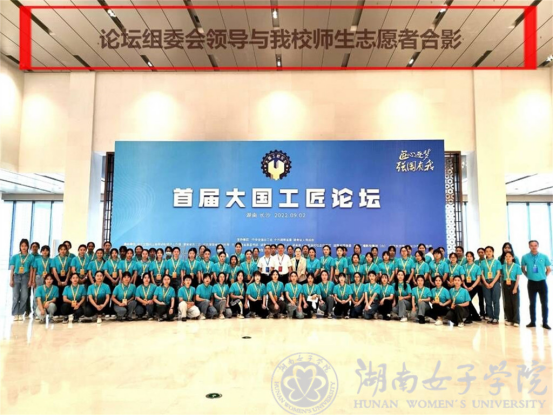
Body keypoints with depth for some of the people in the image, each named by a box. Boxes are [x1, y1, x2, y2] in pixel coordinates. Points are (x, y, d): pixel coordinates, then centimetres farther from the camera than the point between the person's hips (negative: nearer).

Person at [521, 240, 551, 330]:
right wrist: (528, 276, 4)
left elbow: (549, 269, 9)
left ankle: (545, 323, 11)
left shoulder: (544, 256, -3)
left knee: (544, 303, 3)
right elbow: (523, 269, 11)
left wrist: (544, 276, 4)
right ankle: (532, 322, 15)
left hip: (542, 282, 0)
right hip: (531, 283, 0)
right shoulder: (525, 257, -3)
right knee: (532, 303, 8)